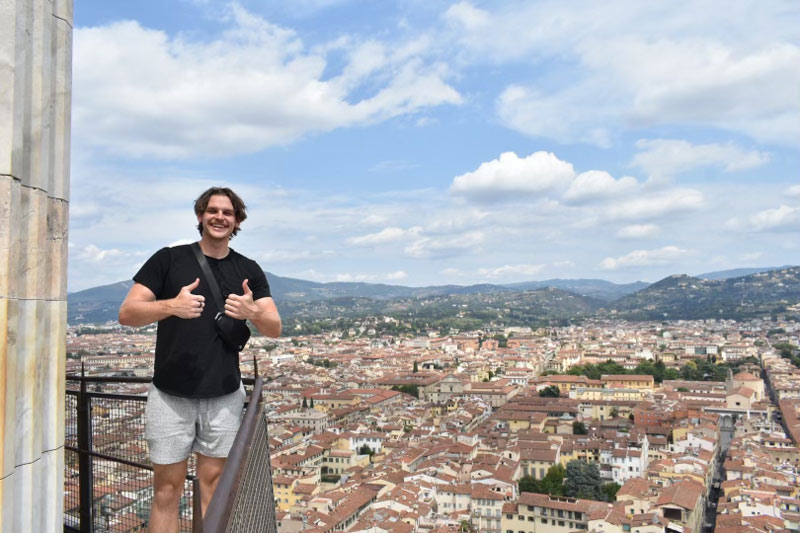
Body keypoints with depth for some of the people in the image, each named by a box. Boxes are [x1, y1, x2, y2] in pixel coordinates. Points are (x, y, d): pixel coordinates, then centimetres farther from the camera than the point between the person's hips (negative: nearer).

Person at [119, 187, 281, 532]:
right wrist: (171, 306, -26)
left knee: (214, 482, 10)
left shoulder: (249, 271, 5)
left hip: (224, 396, 2)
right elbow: (126, 314, -6)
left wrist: (252, 313, -23)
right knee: (167, 488, 5)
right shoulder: (168, 259, -1)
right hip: (170, 394, -1)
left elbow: (275, 329, 0)